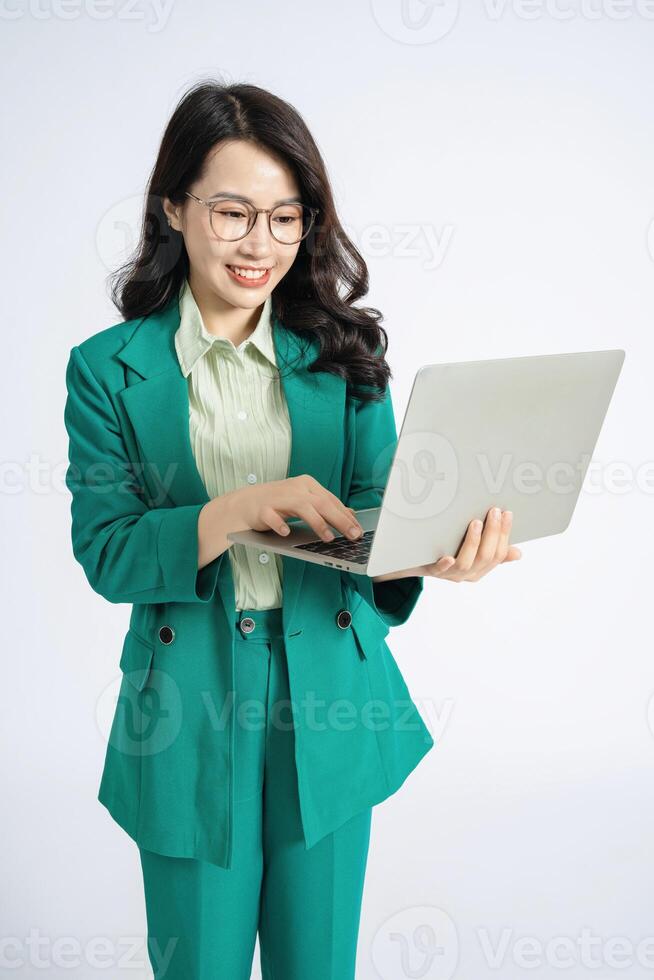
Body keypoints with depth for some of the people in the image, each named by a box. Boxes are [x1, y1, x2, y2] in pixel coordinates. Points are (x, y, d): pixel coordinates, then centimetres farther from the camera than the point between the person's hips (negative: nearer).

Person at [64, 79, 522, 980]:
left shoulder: (345, 354, 1)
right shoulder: (109, 369, -4)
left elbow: (375, 515, -3)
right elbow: (104, 553, -10)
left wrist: (423, 555, -27)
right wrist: (234, 512, -27)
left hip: (330, 709, 2)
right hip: (189, 714, -1)